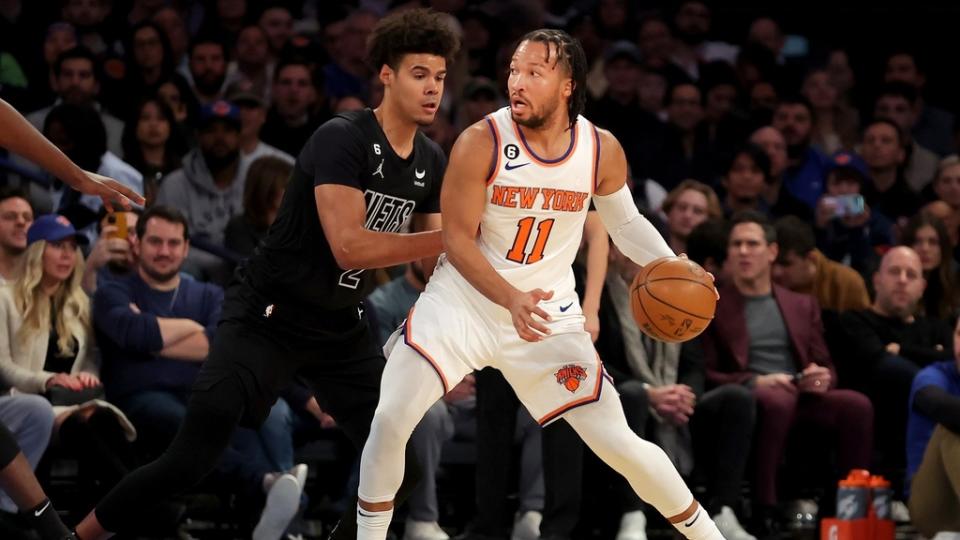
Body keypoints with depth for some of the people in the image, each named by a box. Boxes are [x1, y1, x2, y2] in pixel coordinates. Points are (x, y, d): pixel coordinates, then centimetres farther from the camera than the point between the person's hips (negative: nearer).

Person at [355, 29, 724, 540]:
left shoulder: (603, 151, -8)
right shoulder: (481, 143, -18)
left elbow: (626, 223, 9)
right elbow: (458, 239, -15)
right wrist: (511, 300, -30)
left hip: (547, 311, 1)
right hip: (463, 301, -1)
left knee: (618, 443, -3)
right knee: (390, 421, -15)